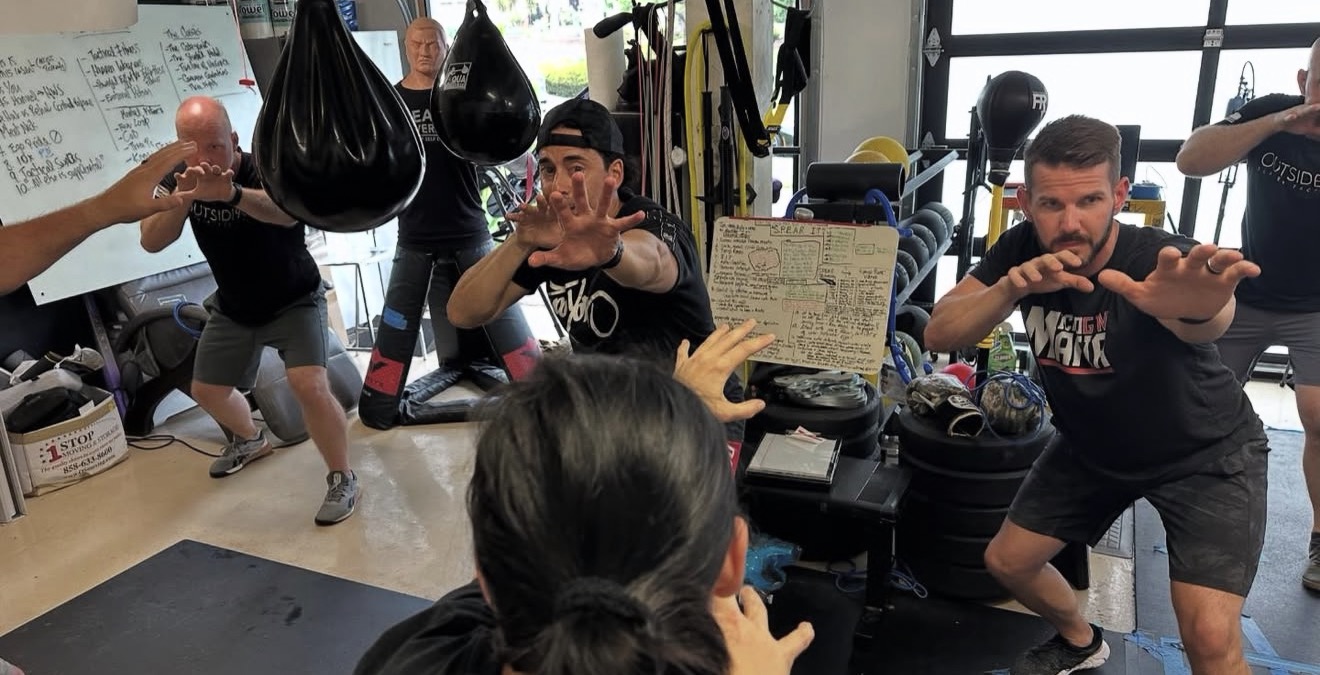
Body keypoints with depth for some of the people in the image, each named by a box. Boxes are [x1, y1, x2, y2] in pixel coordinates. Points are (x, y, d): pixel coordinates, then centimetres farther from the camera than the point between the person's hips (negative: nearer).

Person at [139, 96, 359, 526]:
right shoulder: (177, 181, -12)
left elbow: (287, 211, -51)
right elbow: (151, 242, -26)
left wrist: (232, 193, -71)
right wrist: (180, 201, -46)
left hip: (294, 301, -6)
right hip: (233, 307, 6)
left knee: (309, 387, -25)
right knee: (206, 390, 18)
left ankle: (343, 479, -4)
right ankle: (251, 441, 50)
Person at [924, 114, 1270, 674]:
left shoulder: (1160, 260, -32)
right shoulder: (1021, 249, -18)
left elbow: (1212, 321, -55)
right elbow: (939, 335, -24)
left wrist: (1193, 309, -79)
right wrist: (1010, 287, -42)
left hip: (1206, 454, -4)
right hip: (1092, 446, 5)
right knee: (1007, 562, 10)